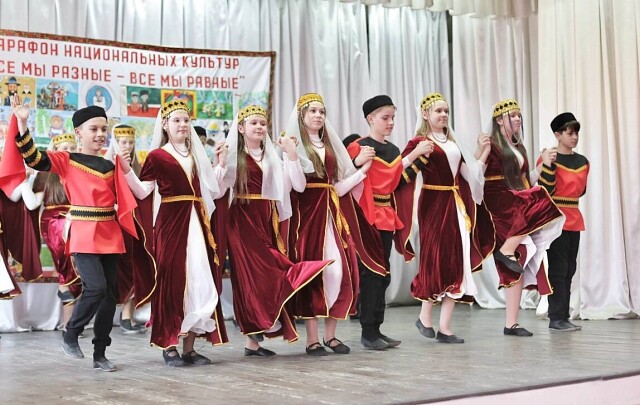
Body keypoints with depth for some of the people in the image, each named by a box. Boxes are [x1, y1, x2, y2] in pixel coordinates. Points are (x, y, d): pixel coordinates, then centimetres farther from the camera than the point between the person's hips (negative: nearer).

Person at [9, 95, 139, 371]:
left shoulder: (110, 166, 12)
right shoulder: (66, 161, -1)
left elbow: (122, 202, 16)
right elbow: (34, 159, -15)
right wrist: (22, 124, -23)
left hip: (110, 236, 5)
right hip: (83, 235, -5)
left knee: (110, 294, 4)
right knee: (96, 287, -20)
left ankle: (100, 354, 15)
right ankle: (70, 335, 6)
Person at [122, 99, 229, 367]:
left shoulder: (196, 155, 16)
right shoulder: (156, 156, 0)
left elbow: (210, 190, 14)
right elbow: (143, 192, -6)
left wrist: (220, 164, 11)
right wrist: (126, 170, -18)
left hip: (196, 223, 6)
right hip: (170, 224, -5)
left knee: (199, 282, 4)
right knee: (171, 281, -3)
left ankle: (189, 347, 11)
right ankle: (169, 346, 6)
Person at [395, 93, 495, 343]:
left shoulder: (451, 143, 16)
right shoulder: (419, 142, -5)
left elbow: (465, 173, 23)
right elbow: (403, 171, -14)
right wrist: (418, 155, -27)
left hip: (456, 205, 7)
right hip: (434, 204, -7)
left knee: (456, 264, 4)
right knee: (436, 259, -4)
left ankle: (445, 328, 8)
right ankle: (425, 317, 16)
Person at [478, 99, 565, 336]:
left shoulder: (519, 147, 20)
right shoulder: (491, 145, -4)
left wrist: (543, 164, 11)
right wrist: (481, 151, -28)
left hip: (519, 211, 7)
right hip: (499, 204, -7)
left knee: (518, 267, 0)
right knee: (539, 200, -32)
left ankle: (511, 323, 1)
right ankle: (506, 250, -22)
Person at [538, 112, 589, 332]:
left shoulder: (583, 161, 11)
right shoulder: (549, 159, -8)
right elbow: (545, 190, -16)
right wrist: (547, 164, -24)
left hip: (574, 220, 7)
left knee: (569, 269, 9)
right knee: (558, 268, -7)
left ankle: (563, 317, 15)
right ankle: (556, 318, -2)